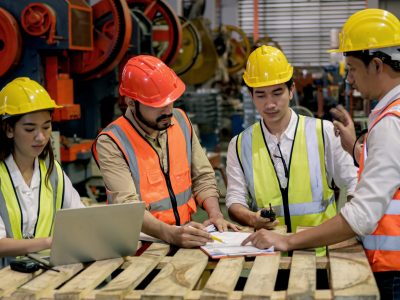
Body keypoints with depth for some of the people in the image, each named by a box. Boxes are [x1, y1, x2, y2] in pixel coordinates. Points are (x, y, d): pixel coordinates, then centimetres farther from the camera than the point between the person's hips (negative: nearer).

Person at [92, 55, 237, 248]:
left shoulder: (180, 120, 6)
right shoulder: (111, 143, -12)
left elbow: (202, 176, 12)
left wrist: (215, 214, -5)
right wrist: (170, 234, -36)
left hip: (186, 233, 5)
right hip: (142, 241, -5)